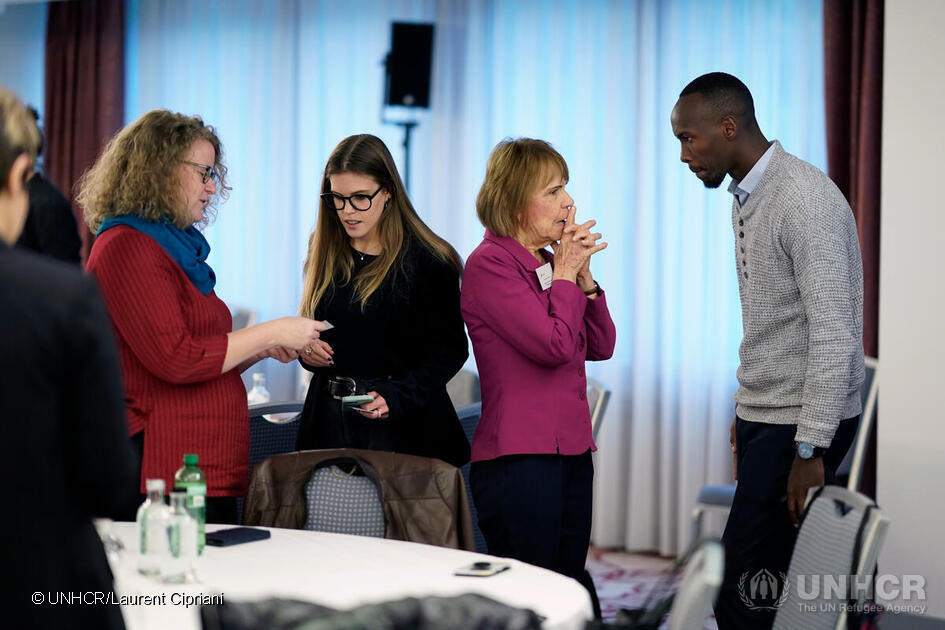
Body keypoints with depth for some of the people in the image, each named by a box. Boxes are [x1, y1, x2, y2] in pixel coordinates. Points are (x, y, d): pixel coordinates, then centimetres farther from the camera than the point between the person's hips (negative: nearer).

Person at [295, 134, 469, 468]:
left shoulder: (428, 261, -9)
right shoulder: (325, 253, 9)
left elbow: (450, 349, -8)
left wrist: (397, 396, -20)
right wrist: (305, 349, -2)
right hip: (330, 422, 4)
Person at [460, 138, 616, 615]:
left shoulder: (550, 263, 14)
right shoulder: (489, 264, -10)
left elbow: (602, 347, 12)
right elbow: (555, 346, -18)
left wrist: (583, 275, 3)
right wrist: (565, 275, -5)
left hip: (571, 451, 8)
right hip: (519, 458, -8)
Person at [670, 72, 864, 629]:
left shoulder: (806, 200, -17)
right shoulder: (746, 198, 13)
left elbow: (833, 332, -21)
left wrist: (810, 449, -22)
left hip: (798, 426, -9)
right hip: (762, 416, 9)